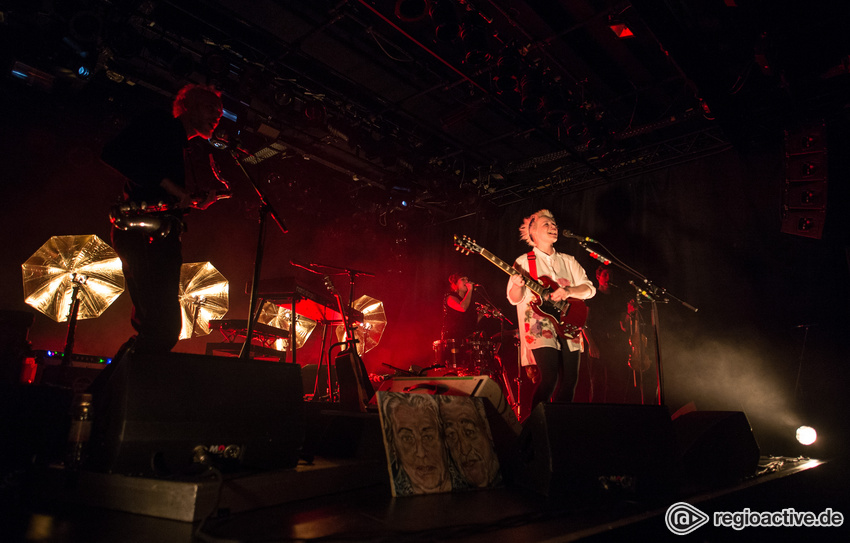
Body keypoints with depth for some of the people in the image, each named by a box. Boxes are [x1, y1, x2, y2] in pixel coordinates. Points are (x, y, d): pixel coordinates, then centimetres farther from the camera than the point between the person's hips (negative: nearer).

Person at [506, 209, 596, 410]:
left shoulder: (569, 261, 17)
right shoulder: (524, 261, 4)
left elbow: (589, 288, 8)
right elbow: (514, 298, 0)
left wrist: (568, 291, -12)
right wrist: (518, 286, -23)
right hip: (539, 327, -5)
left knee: (569, 381, 3)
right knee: (549, 379, -17)